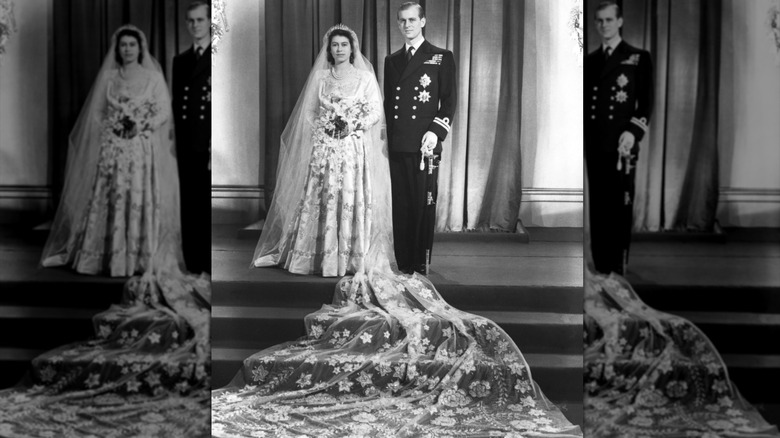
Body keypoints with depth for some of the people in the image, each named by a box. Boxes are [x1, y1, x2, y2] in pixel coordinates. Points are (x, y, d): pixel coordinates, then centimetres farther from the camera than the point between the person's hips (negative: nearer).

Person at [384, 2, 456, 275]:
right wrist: (385, 137, 11)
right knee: (400, 206, 5)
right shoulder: (391, 61, 18)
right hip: (396, 146, 4)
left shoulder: (441, 58, 4)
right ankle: (402, 265, 12)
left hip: (425, 145, -4)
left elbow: (449, 100, 0)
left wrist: (436, 131, -13)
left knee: (424, 206, -2)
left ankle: (421, 267, 5)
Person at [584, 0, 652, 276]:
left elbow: (646, 102, 0)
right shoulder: (589, 60, 17)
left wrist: (633, 132, -14)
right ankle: (600, 269, 12)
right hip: (593, 144, 4)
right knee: (597, 207, 5)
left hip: (621, 145, -4)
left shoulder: (638, 58, 5)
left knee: (620, 208, -4)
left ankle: (617, 271, 2)